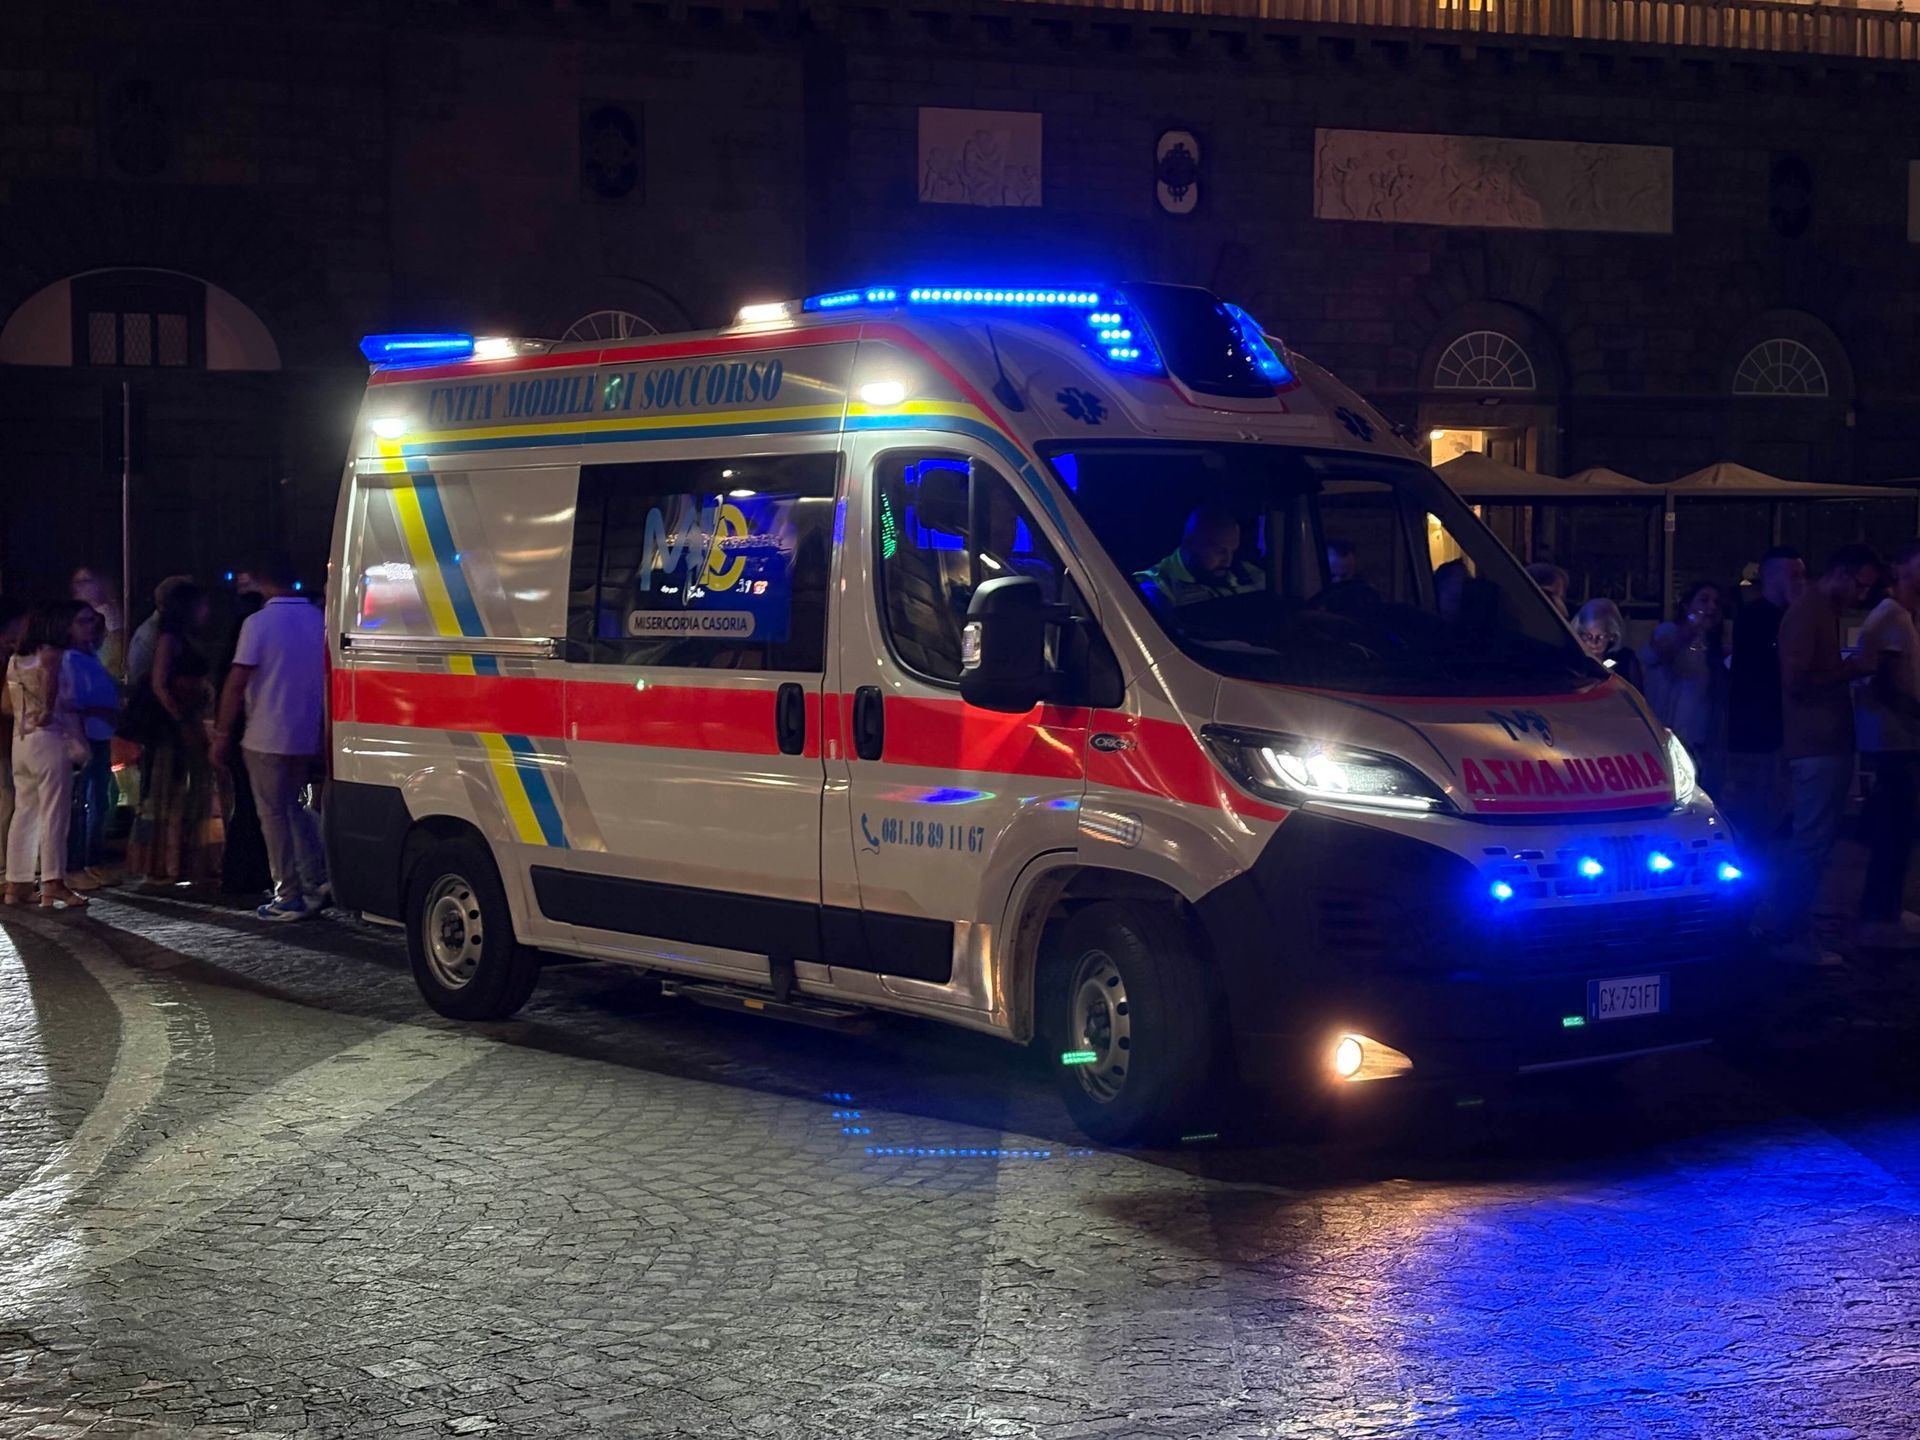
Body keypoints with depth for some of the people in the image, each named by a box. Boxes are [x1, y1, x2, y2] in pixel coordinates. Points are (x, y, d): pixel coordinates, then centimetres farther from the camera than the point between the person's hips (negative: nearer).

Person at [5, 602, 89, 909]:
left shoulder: (16, 659, 16)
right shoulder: (51, 655, -7)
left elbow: (7, 703, 17)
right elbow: (50, 676, -29)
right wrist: (48, 711, -18)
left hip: (20, 742, 8)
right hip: (48, 739, -8)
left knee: (24, 814, 10)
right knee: (54, 814, -7)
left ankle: (17, 884, 11)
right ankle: (53, 885, -10)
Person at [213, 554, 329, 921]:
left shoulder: (259, 623, -12)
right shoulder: (320, 621, 4)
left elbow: (237, 683, -14)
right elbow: (328, 678, 10)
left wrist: (222, 733, -6)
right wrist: (322, 732, 19)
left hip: (266, 738, -5)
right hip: (308, 737, 5)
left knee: (274, 815, 2)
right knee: (292, 807, 21)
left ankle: (289, 898, 3)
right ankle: (316, 881, 14)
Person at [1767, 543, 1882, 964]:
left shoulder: (1829, 613, 18)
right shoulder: (1806, 614, -13)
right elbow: (1795, 680, -21)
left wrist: (1849, 668, 9)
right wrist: (1850, 669, -15)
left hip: (1829, 743, 10)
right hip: (1817, 745, -10)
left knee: (1812, 841, 14)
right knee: (1810, 843, -9)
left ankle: (1790, 928, 21)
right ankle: (1788, 936, -6)